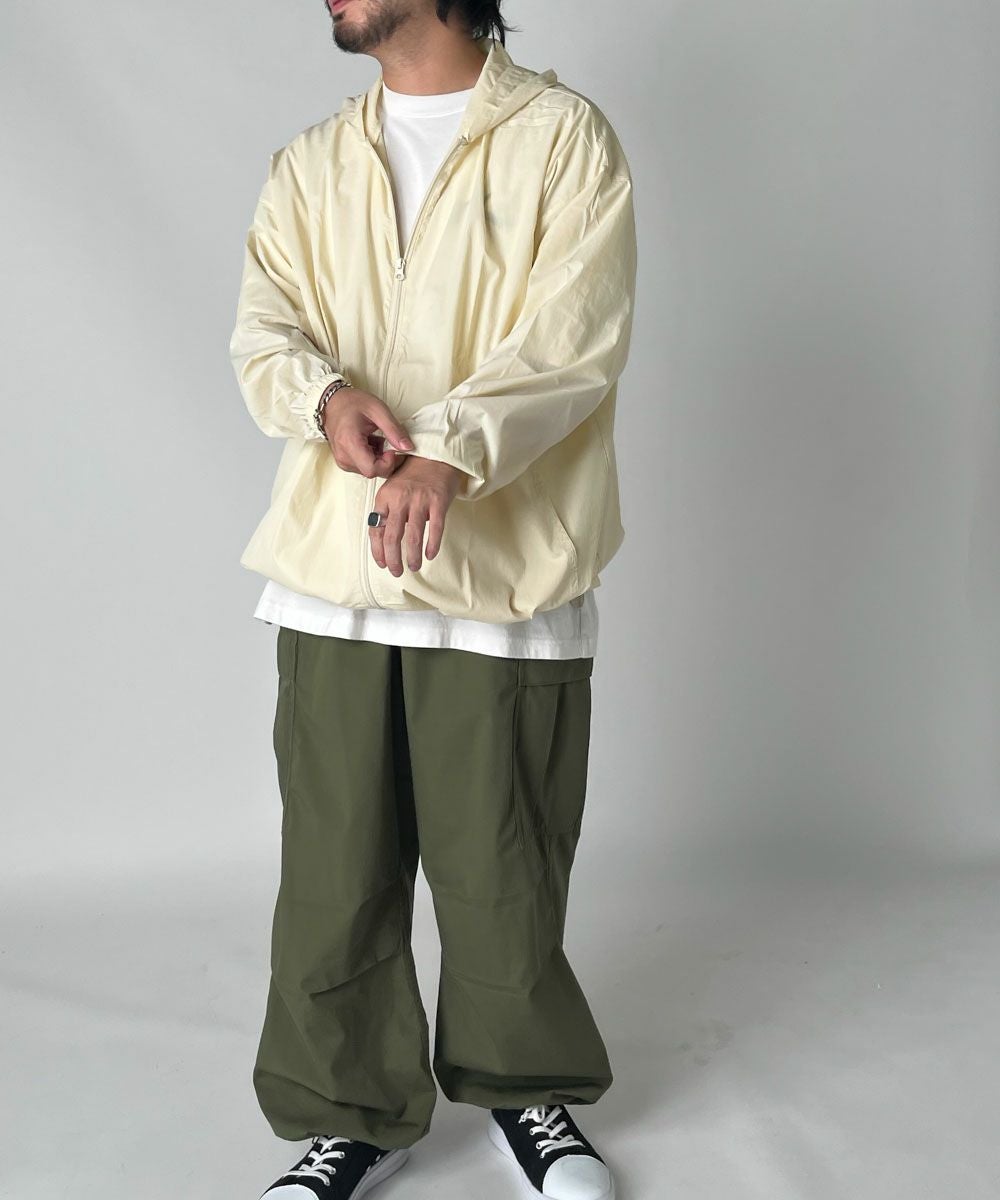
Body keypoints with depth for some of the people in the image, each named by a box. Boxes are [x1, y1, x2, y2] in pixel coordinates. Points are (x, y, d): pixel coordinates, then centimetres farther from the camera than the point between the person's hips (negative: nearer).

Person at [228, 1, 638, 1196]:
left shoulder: (562, 134, 2)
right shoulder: (309, 164, 17)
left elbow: (575, 335, -10)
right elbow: (262, 329, 6)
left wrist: (452, 449, -26)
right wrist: (326, 393, -18)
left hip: (507, 566, -3)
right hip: (332, 561, 4)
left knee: (506, 859, 5)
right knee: (335, 860, 6)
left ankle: (521, 1088, 29)